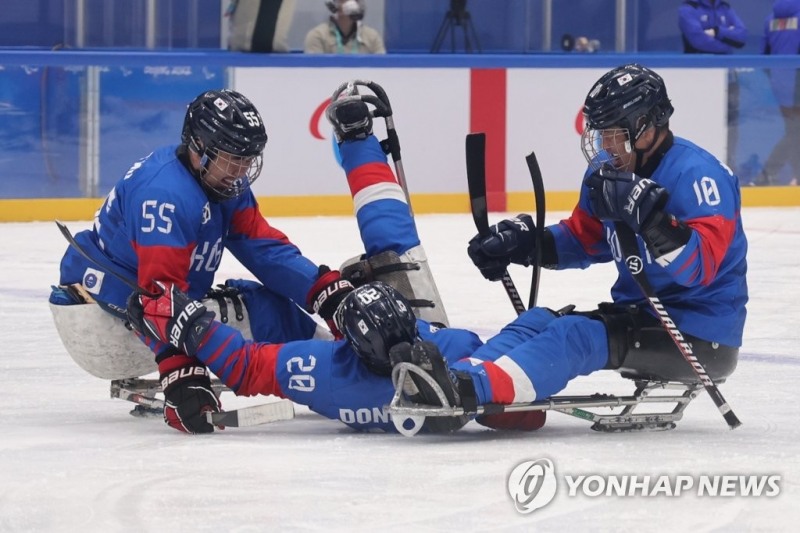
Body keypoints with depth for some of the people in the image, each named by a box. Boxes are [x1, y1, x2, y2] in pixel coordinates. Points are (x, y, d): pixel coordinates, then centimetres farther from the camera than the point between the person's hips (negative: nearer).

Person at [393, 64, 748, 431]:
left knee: (576, 334, -28)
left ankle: (471, 389, -49)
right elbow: (583, 239, 20)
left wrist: (645, 210, -40)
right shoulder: (608, 171, 7)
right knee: (539, 321, -11)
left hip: (701, 336, -9)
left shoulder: (696, 174, -19)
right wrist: (521, 242, 3)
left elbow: (699, 266, -29)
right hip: (638, 313, 9)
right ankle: (458, 378, -36)